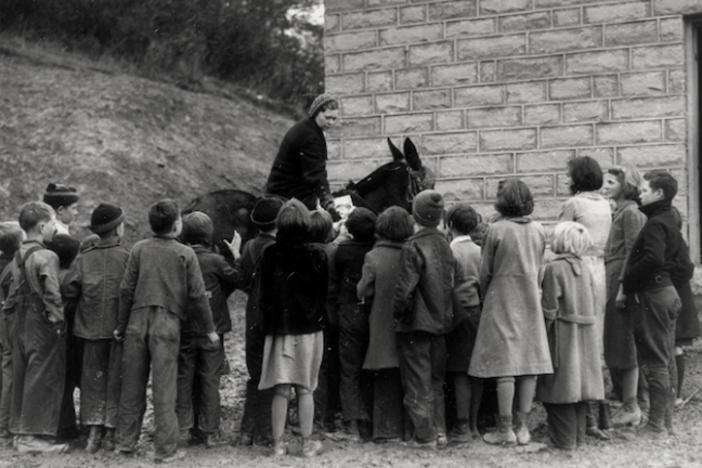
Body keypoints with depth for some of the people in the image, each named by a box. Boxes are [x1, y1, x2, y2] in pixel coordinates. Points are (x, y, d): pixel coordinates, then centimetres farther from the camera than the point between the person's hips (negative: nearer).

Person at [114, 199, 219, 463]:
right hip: (167, 323, -2)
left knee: (132, 385, 12)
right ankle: (166, 449, 3)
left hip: (137, 322, 3)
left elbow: (126, 289, 3)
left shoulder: (139, 249, 3)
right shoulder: (185, 254, -2)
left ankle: (126, 441, 21)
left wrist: (121, 326, 12)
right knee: (164, 389, 1)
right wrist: (209, 328, 9)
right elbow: (197, 295, -1)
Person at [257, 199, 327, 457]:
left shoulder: (270, 254, -3)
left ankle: (278, 443, 8)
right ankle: (308, 443, 9)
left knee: (280, 390, 5)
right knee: (305, 389, 5)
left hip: (278, 328, 1)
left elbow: (263, 293, 2)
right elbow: (323, 292, 1)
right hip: (309, 328, -1)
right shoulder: (316, 255, -6)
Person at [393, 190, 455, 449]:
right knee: (436, 381, 17)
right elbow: (451, 283, 9)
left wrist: (398, 314, -6)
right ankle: (440, 431, 19)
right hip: (441, 321, 6)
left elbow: (405, 289, -21)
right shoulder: (445, 245, 3)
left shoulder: (413, 247, -17)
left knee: (418, 383, 2)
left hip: (416, 324, -6)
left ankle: (425, 435, 5)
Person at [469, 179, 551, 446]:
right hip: (530, 301, 4)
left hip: (502, 302, -4)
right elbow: (539, 268, 8)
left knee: (504, 364, -2)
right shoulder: (538, 231, 2)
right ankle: (522, 426, 11)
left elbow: (485, 272, -3)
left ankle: (506, 430, 1)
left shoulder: (497, 229, -10)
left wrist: (485, 298, 13)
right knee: (529, 362, 7)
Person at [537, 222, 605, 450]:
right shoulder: (584, 268, 7)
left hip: (562, 334, -7)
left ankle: (564, 438, 1)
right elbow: (592, 303, 11)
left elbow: (549, 307, -14)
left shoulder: (554, 268, -13)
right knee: (578, 383, 13)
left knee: (560, 386, 0)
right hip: (585, 335, 7)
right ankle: (578, 434, 20)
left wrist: (543, 334, -6)